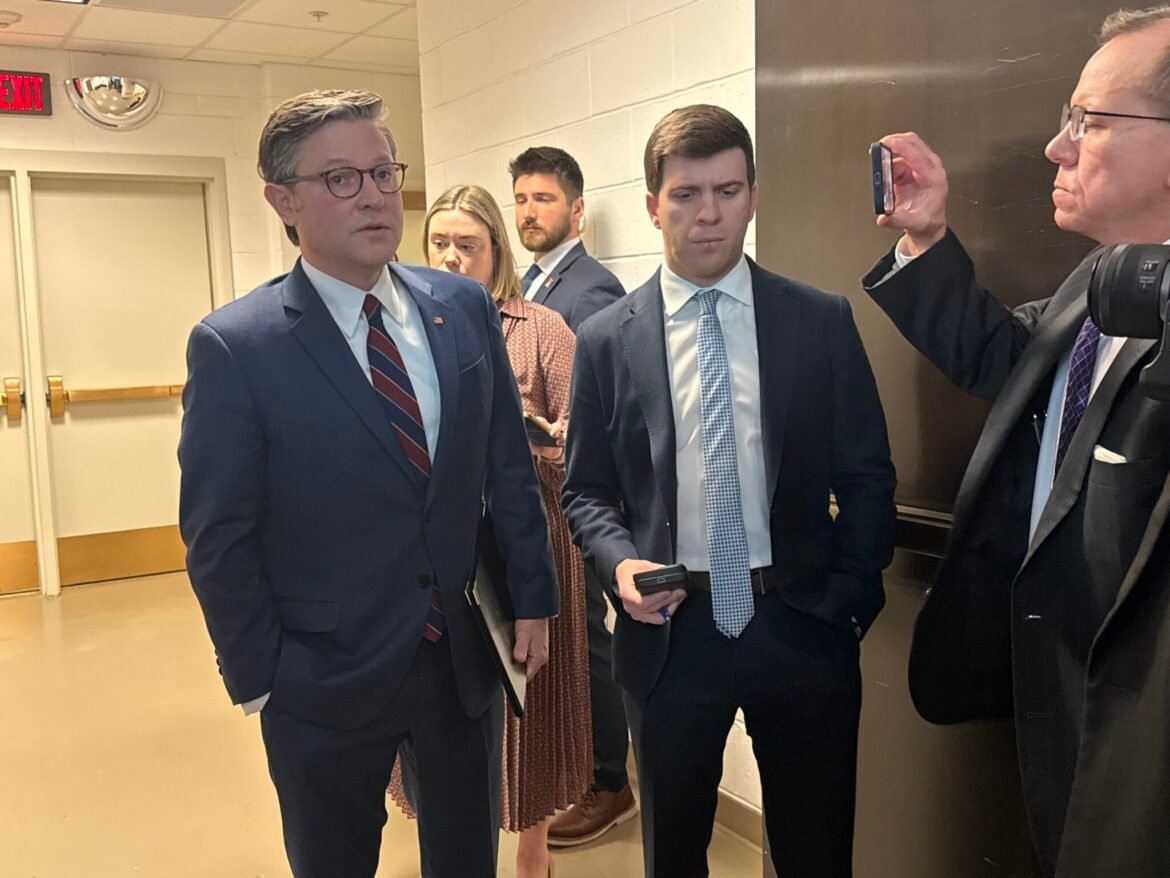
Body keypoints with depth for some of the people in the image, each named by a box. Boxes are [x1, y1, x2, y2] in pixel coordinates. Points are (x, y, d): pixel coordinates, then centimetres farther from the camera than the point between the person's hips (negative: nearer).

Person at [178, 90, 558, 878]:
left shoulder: (465, 307, -2)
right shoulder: (234, 346, -14)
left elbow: (510, 466, 4)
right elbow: (219, 540, -10)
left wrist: (533, 598, 5)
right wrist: (260, 679, -7)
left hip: (466, 660, 4)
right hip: (325, 683, -3)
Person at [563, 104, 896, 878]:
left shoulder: (822, 321, 0)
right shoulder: (607, 340, -1)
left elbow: (867, 476, 3)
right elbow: (587, 492, 5)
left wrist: (853, 599, -4)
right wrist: (620, 561, -13)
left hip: (801, 625, 0)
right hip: (670, 630, 0)